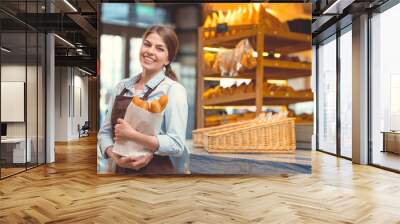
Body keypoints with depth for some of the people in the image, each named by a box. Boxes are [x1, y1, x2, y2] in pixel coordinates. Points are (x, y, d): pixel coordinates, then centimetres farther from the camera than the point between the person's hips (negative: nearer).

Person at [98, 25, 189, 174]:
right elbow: (105, 131, 4)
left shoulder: (174, 89, -12)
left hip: (160, 170, -4)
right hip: (122, 169, 4)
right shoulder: (122, 86, 3)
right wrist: (115, 157, -14)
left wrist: (131, 135, -24)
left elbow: (176, 144, -19)